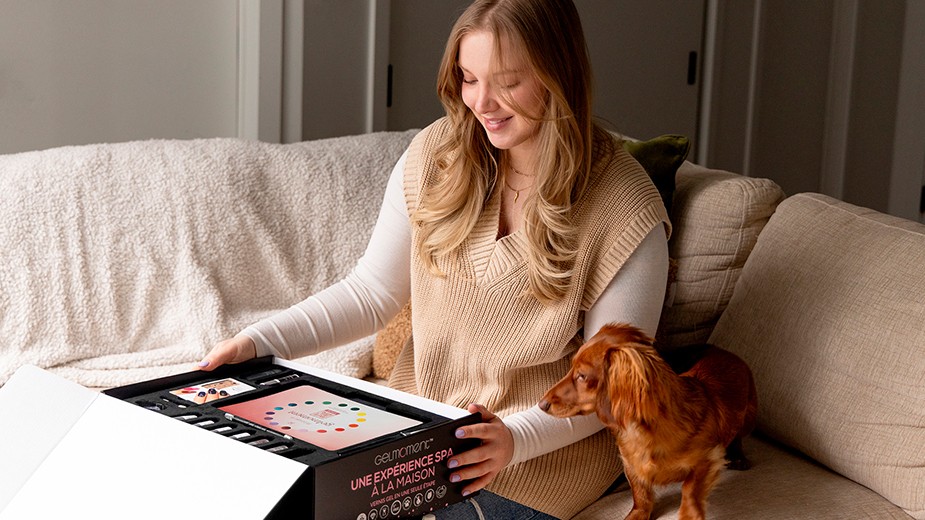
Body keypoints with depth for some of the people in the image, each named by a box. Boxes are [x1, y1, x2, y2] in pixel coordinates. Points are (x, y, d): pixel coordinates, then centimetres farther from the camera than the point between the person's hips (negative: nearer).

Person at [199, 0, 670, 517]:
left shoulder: (626, 210, -15)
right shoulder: (436, 156, -3)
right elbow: (372, 292, 4)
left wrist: (516, 437, -29)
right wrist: (257, 343, -10)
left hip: (545, 447, -4)